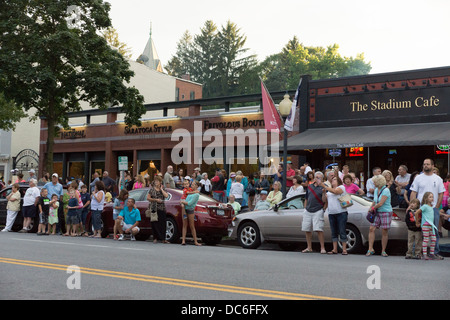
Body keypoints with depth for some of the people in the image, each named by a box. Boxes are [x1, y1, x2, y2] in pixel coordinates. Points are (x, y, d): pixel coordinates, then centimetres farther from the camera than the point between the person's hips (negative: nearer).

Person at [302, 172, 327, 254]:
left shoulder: (323, 187, 1)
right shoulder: (309, 187, 16)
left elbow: (324, 201, -7)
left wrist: (323, 192, -20)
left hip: (318, 211, -5)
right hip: (308, 211, 5)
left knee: (319, 230, -13)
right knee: (307, 230, 7)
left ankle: (322, 248, -6)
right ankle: (309, 247, 18)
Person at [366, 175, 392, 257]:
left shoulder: (386, 190, -15)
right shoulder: (376, 190, 9)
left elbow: (380, 204, -19)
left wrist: (373, 208, -6)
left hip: (386, 213, -7)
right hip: (377, 213, 7)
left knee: (384, 232, 0)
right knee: (372, 229, -4)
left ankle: (383, 251, 10)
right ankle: (370, 249, 0)